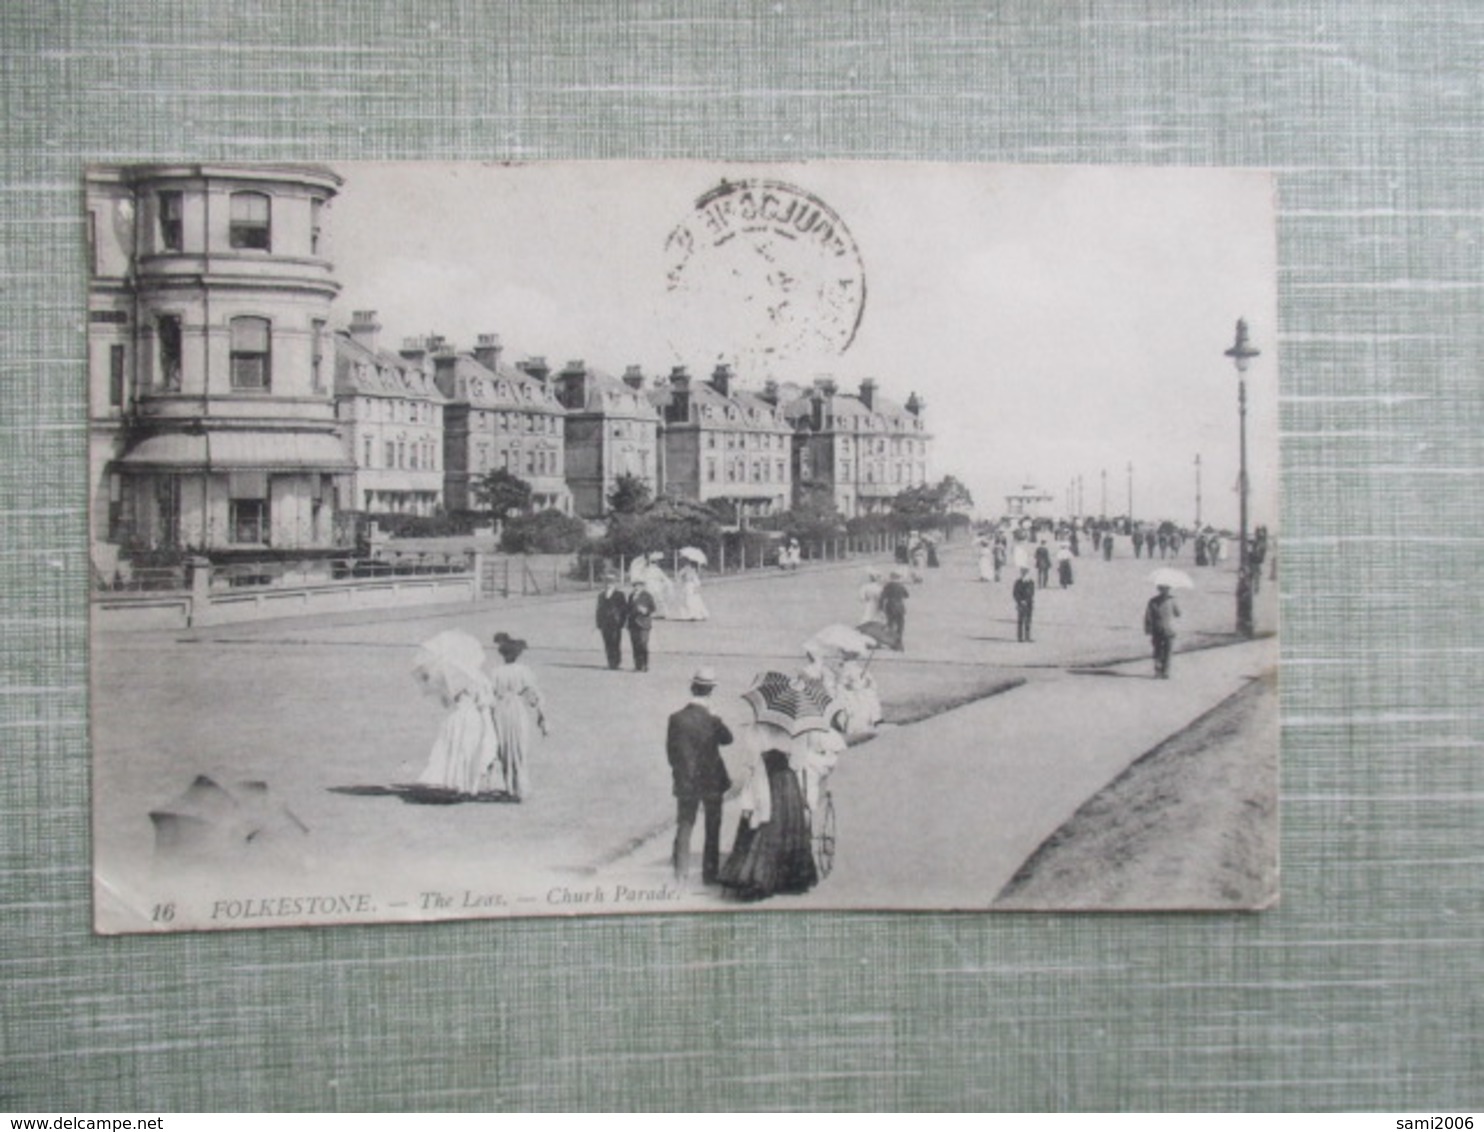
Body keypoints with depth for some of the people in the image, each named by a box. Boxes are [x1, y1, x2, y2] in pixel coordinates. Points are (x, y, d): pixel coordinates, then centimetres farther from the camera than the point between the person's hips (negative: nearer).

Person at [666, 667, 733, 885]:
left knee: (684, 826, 15)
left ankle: (681, 870, 16)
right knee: (712, 829, 12)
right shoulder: (712, 720, -18)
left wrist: (680, 772, 11)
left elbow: (670, 751, -3)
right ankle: (709, 873, 17)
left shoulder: (677, 718, -10)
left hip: (686, 783, 2)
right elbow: (727, 738, 0)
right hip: (712, 781, -2)